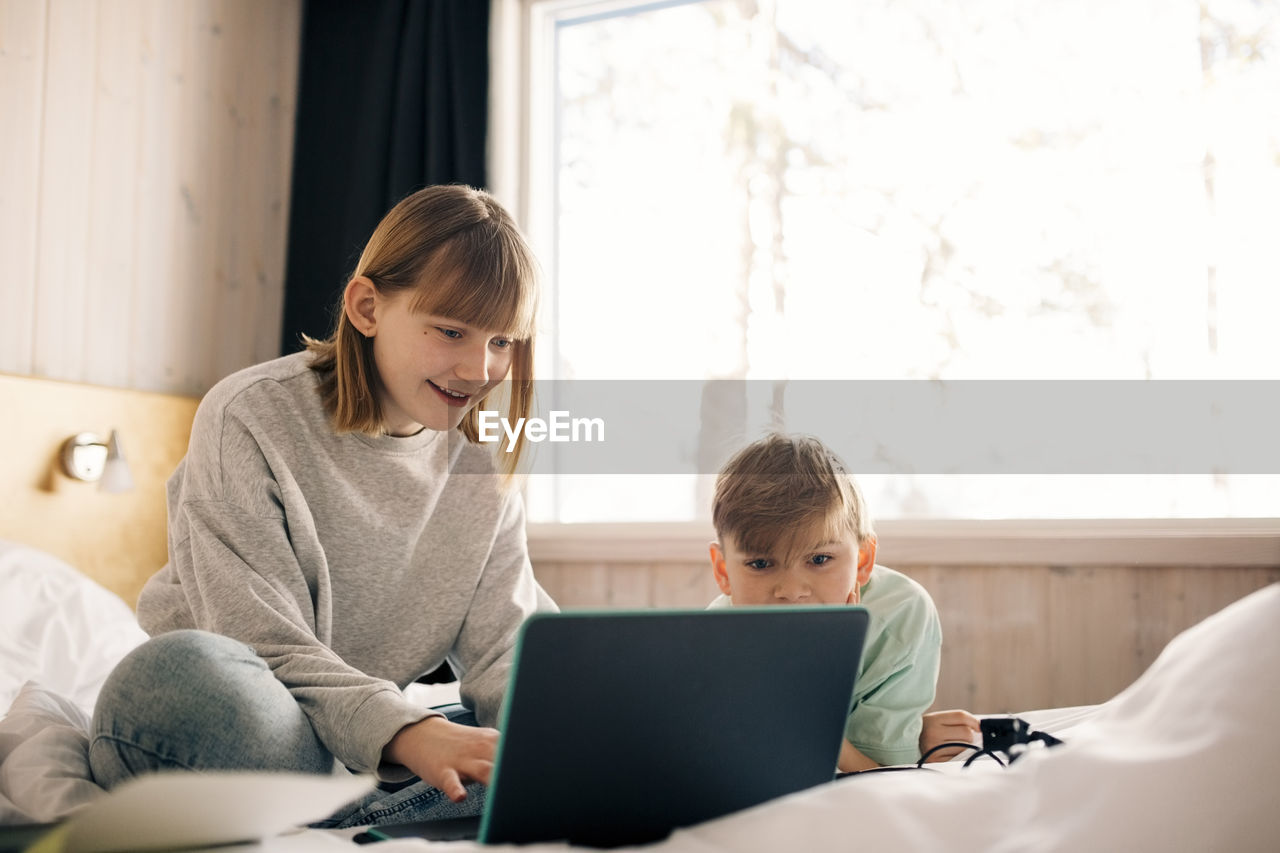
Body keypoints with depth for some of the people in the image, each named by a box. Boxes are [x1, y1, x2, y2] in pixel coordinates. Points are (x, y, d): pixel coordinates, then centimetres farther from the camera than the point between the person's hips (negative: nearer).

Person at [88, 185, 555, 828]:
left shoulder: (482, 467, 5)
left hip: (369, 752, 5)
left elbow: (501, 652, -1)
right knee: (185, 667, -38)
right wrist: (408, 734, -35)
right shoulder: (249, 418, -11)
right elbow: (264, 647, -18)